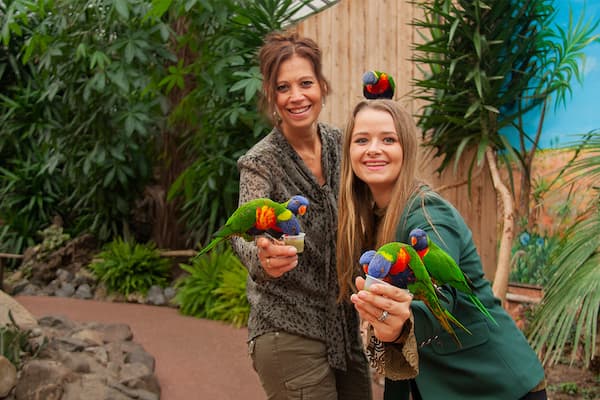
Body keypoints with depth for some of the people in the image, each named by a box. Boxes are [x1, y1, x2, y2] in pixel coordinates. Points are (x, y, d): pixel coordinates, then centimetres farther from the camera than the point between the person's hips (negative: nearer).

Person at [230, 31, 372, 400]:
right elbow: (245, 233, -29)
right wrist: (262, 259, -51)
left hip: (344, 327, 5)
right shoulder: (261, 162, -14)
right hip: (290, 333, -5)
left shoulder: (339, 144, 1)